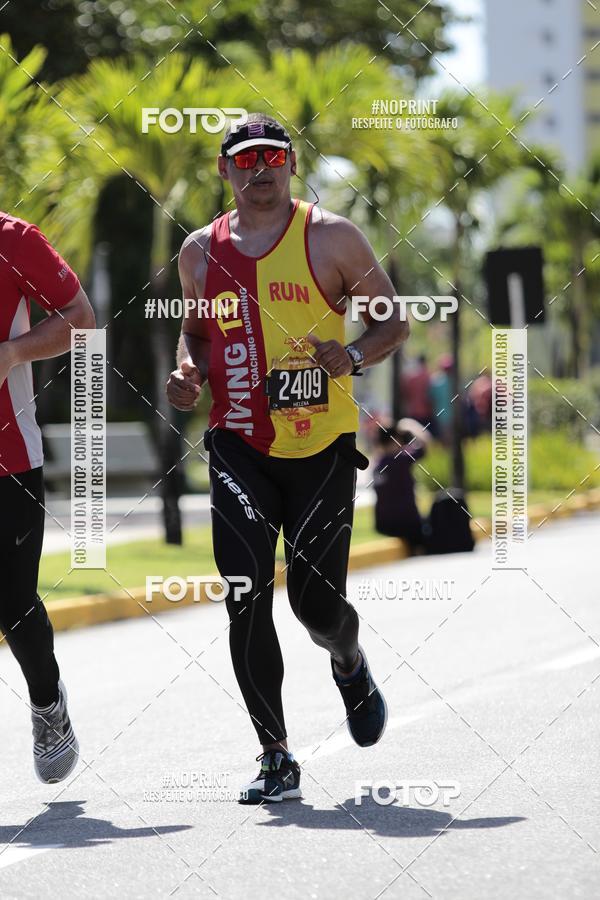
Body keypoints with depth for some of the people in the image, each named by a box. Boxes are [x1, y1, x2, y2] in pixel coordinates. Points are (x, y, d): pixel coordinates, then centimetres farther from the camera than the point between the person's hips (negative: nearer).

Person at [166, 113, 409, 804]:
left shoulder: (330, 236, -2)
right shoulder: (201, 251, 8)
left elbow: (393, 323, 3)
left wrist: (353, 356, -17)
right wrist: (188, 371, 4)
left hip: (322, 444, -2)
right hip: (238, 444, 2)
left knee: (316, 603, -1)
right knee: (246, 599, -11)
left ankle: (350, 666, 38)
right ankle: (275, 758, -3)